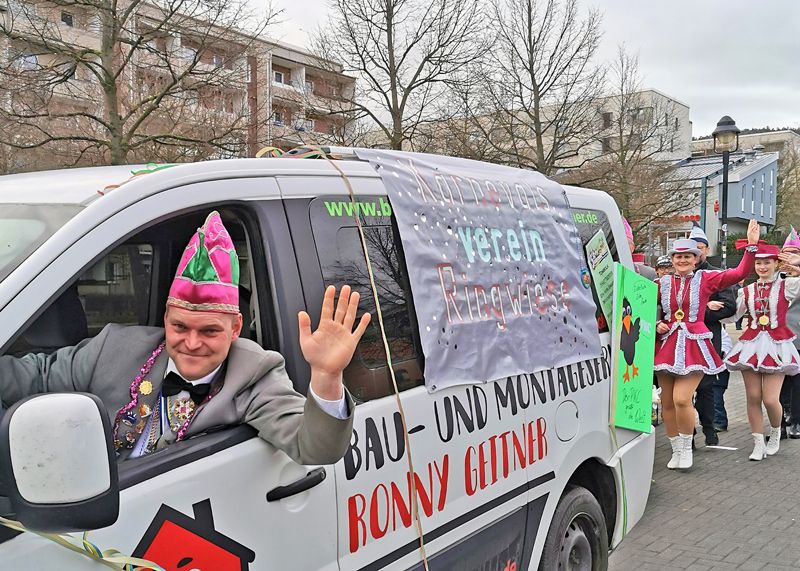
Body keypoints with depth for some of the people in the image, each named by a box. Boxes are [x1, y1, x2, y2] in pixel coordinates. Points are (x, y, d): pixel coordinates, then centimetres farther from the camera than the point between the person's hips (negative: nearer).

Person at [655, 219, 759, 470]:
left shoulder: (706, 278, 2)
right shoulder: (663, 283, 6)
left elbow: (740, 272, -6)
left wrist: (751, 245, -12)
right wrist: (657, 325, 1)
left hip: (694, 345, -3)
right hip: (667, 345, 3)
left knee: (682, 399, -15)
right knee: (667, 402, 6)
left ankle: (687, 448, 8)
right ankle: (676, 450, 23)